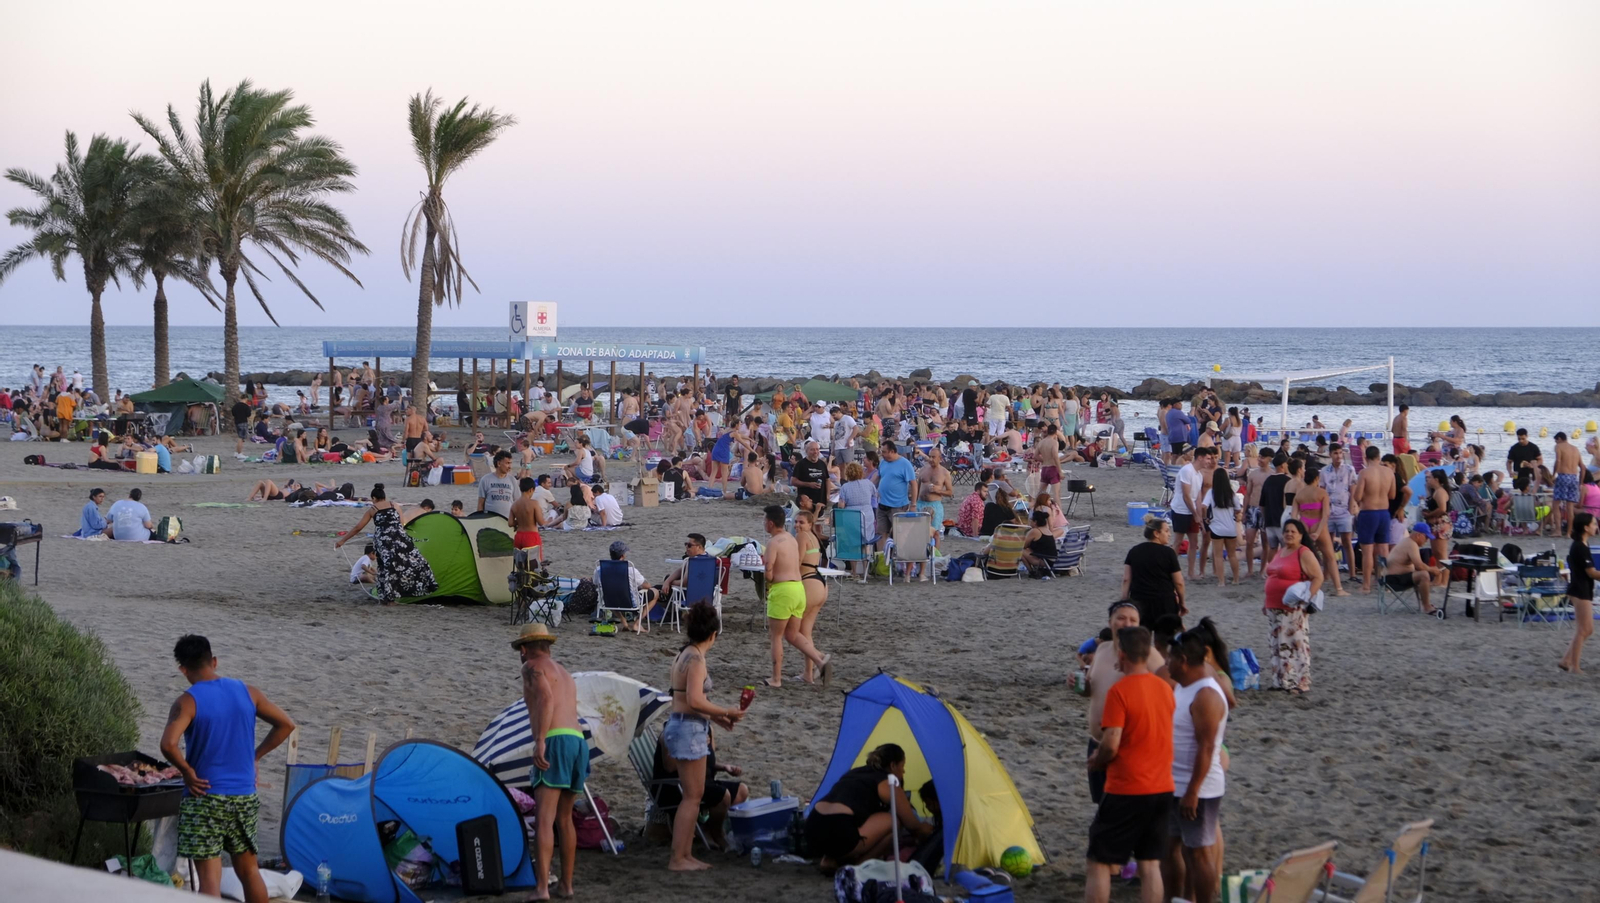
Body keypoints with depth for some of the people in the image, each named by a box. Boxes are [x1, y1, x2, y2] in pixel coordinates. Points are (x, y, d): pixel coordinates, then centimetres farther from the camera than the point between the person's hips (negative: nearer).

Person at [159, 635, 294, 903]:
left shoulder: (187, 702, -11)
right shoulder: (246, 692, 3)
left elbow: (168, 744, -26)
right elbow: (286, 724, 8)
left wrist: (187, 771, -10)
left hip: (205, 797, -5)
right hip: (245, 797, 5)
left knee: (210, 880, -4)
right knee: (249, 871, 16)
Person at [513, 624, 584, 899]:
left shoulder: (533, 666, 3)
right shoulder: (565, 674, 29)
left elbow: (546, 698, -15)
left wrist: (540, 740, -23)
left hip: (555, 743, -8)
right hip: (579, 742, 8)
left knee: (545, 819, -13)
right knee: (564, 819, 19)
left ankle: (541, 888, -21)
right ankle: (566, 884, 23)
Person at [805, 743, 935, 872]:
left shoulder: (855, 773, 30)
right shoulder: (888, 783, 9)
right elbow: (911, 824, 18)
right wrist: (924, 830, 44)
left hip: (813, 833, 8)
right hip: (838, 836, -8)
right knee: (893, 822, 6)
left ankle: (831, 859, 13)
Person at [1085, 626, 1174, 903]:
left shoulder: (1119, 691, -16)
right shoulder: (1165, 688, 6)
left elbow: (1111, 745, -21)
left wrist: (1095, 762, -1)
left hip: (1126, 790, -6)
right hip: (1162, 789, 6)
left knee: (1099, 861, 4)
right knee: (1150, 864, 9)